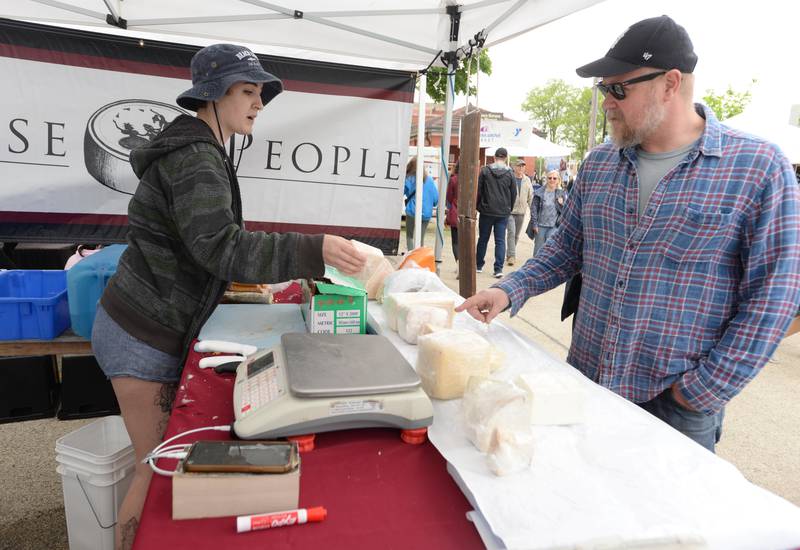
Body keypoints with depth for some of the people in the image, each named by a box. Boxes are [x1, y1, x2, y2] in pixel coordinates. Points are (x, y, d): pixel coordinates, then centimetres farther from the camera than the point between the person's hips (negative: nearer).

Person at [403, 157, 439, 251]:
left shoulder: (409, 178, -8)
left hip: (412, 211, -3)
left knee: (410, 236, 11)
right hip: (426, 212, 3)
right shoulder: (429, 179, 0)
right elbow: (436, 197, 0)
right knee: (421, 238, 14)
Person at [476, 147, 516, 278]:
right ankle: (498, 269, -2)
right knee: (500, 241, 2)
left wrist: (478, 206, 10)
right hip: (503, 213, 0)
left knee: (483, 239, 12)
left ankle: (479, 265, 20)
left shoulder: (485, 170, -4)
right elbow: (514, 194, 3)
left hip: (487, 211, 0)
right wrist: (509, 209, 16)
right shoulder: (510, 173, -2)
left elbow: (478, 190, -2)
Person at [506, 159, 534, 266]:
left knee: (517, 234, 11)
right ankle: (511, 255, -11)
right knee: (511, 232, -14)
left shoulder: (527, 180, 9)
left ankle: (509, 254, 24)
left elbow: (530, 196, 12)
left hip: (521, 211, 5)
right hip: (509, 210, -5)